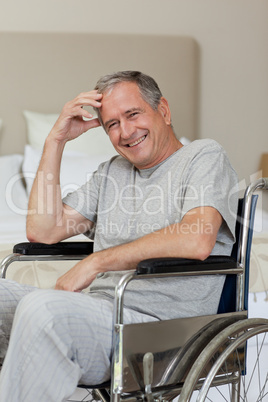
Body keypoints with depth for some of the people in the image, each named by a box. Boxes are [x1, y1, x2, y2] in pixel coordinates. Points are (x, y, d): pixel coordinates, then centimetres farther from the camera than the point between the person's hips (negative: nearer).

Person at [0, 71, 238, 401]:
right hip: (97, 312, 7)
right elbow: (42, 231, 14)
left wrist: (97, 261, -15)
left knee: (41, 308, -32)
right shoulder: (112, 172, 24)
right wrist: (55, 141, 12)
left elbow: (197, 242, -17)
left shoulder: (204, 156, 3)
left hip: (160, 326, -7)